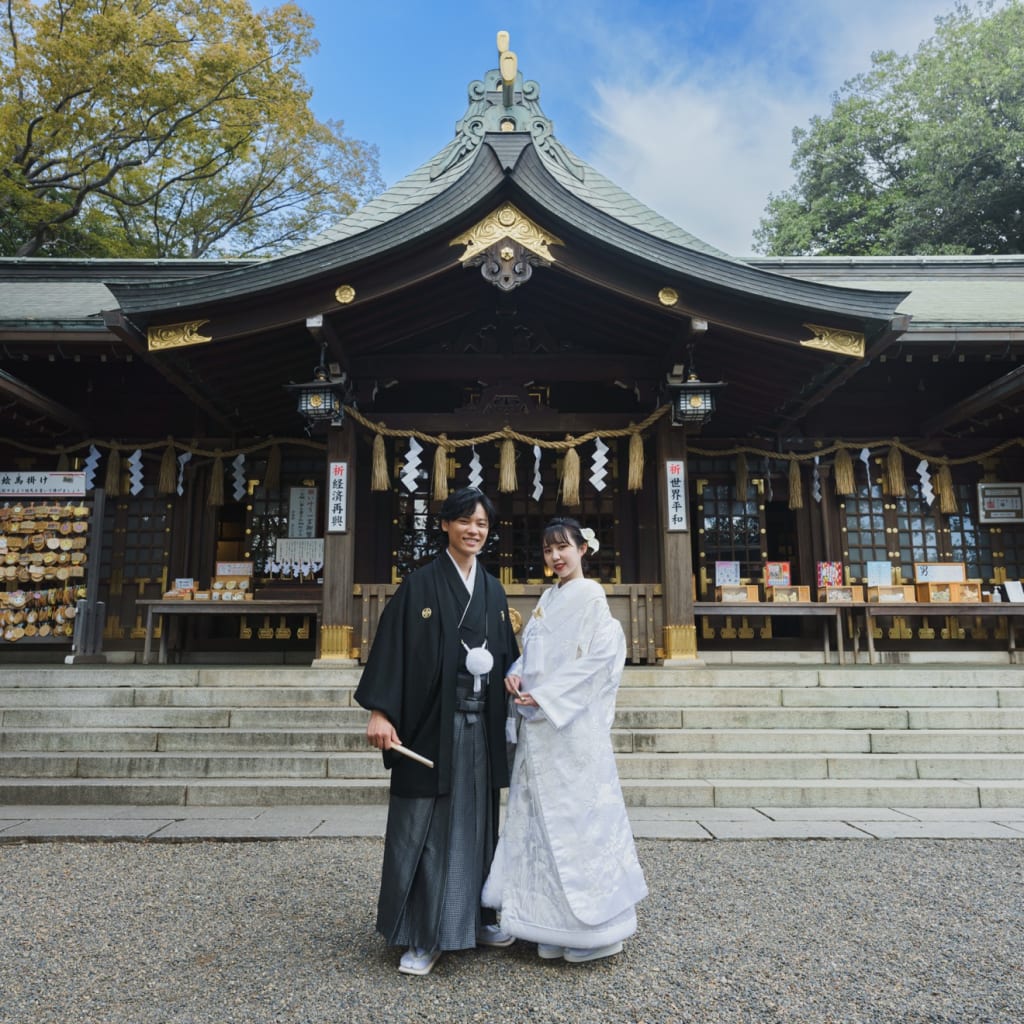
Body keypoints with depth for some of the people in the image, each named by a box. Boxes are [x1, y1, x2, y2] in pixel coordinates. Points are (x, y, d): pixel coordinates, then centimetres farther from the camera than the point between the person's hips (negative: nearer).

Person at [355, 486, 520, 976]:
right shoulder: (421, 584, -6)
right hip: (432, 723, -5)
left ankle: (473, 918, 31)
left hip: (479, 724, 5)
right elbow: (391, 647, -11)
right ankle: (423, 938, 16)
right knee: (424, 825, 2)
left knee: (476, 820, 15)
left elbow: (507, 656, 15)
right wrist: (379, 711, -17)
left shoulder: (494, 591, 10)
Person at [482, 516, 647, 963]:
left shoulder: (590, 596, -8)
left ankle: (593, 927, 15)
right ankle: (554, 923, 25)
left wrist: (544, 696, -17)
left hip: (572, 725, -8)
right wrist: (516, 673, -3)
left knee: (577, 814, 0)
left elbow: (595, 660, -16)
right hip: (539, 724, 8)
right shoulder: (548, 598, 15)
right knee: (542, 818, 12)